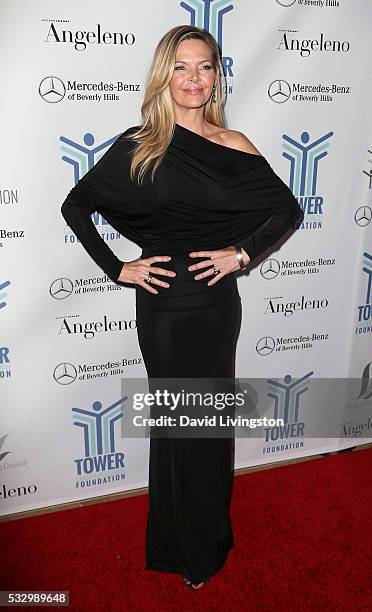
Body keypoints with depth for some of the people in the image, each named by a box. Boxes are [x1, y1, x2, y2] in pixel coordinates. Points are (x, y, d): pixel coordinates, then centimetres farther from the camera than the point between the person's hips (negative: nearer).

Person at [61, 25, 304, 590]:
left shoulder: (234, 145, 2)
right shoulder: (138, 146, -2)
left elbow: (288, 209, 6)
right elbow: (75, 206, 2)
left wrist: (243, 253, -5)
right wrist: (117, 269, -5)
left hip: (218, 301, 2)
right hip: (164, 304, -1)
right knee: (176, 423, 11)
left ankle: (211, 538, 39)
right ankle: (182, 548, 35)